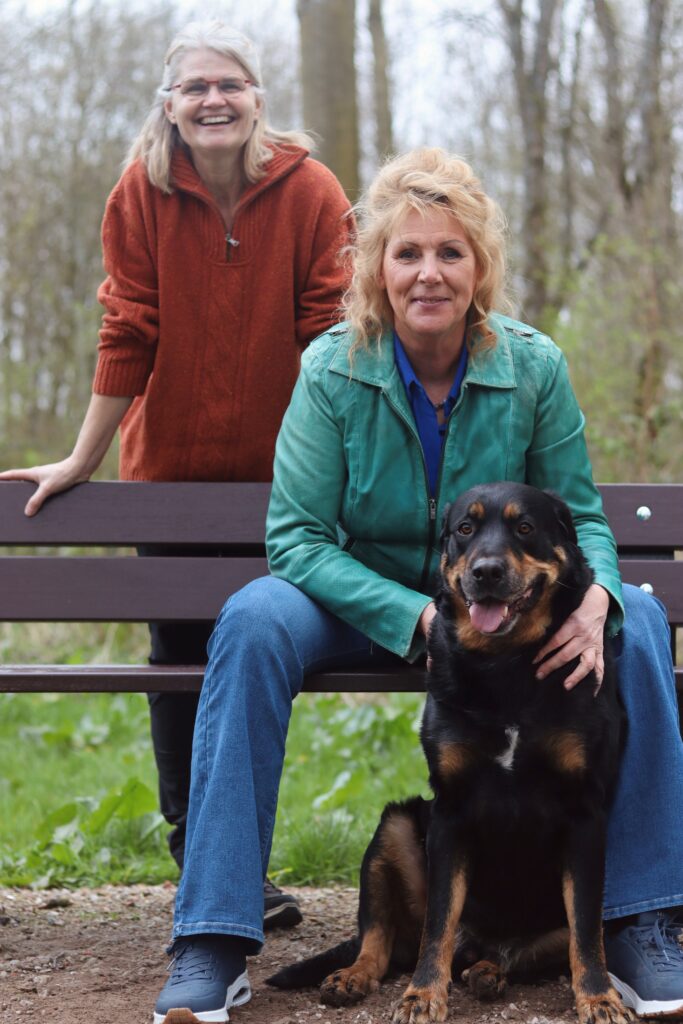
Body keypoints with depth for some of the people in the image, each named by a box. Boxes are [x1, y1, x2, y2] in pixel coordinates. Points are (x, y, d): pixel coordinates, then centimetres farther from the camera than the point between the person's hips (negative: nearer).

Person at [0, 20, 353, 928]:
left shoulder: (310, 193, -8)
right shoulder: (143, 195, -7)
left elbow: (334, 335, -8)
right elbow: (128, 336, -4)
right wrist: (81, 460, -3)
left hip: (280, 470, 0)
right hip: (170, 463, 0)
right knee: (182, 658, 4)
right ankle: (204, 861, 14)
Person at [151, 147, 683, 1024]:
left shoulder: (533, 366, -10)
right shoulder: (333, 369, -15)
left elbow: (580, 516, -3)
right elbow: (297, 538, -16)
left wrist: (593, 599, -28)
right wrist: (421, 616, -31)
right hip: (364, 605, -1)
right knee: (255, 619, -32)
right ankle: (213, 941, -29)